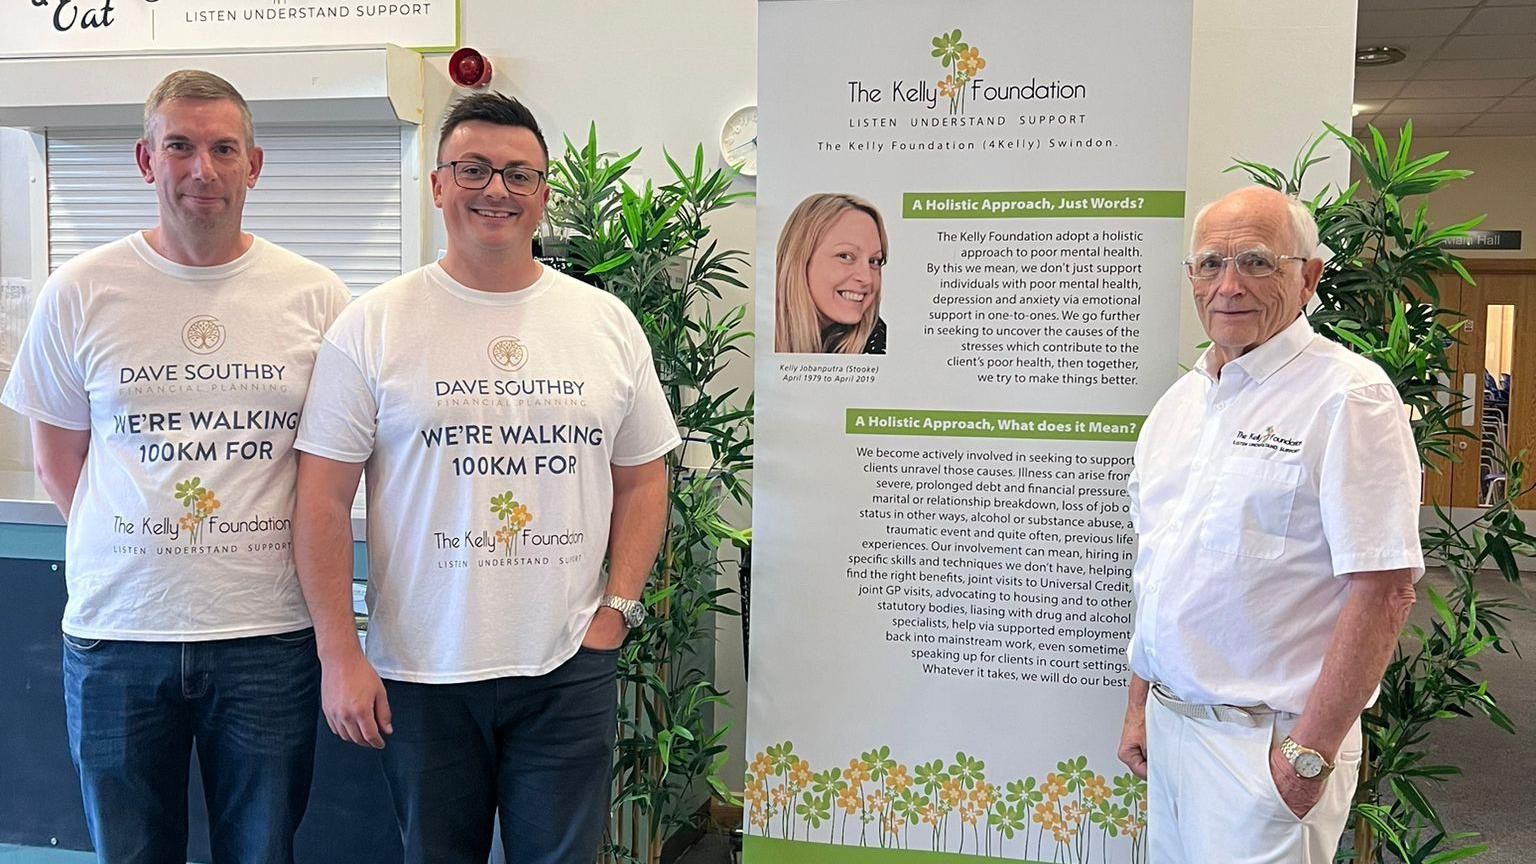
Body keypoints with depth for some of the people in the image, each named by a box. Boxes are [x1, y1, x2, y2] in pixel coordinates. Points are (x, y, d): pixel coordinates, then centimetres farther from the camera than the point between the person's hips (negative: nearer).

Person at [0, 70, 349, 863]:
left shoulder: (313, 295, 0)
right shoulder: (80, 292, 1)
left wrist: (286, 552, 0)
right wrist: (137, 552, 0)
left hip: (270, 633, 0)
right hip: (117, 631, 1)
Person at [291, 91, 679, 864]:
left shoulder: (608, 323, 5)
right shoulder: (373, 325, -2)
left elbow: (643, 479, 10)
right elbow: (323, 498, -3)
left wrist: (618, 606, 0)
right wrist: (339, 655, -7)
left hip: (569, 666, 2)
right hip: (418, 672, -1)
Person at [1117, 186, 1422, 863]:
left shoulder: (1348, 395, -13)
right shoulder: (1178, 402, 10)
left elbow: (1385, 589, -18)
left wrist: (1312, 750, -19)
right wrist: (1140, 704, 15)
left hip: (1266, 741, -7)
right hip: (1169, 724, 7)